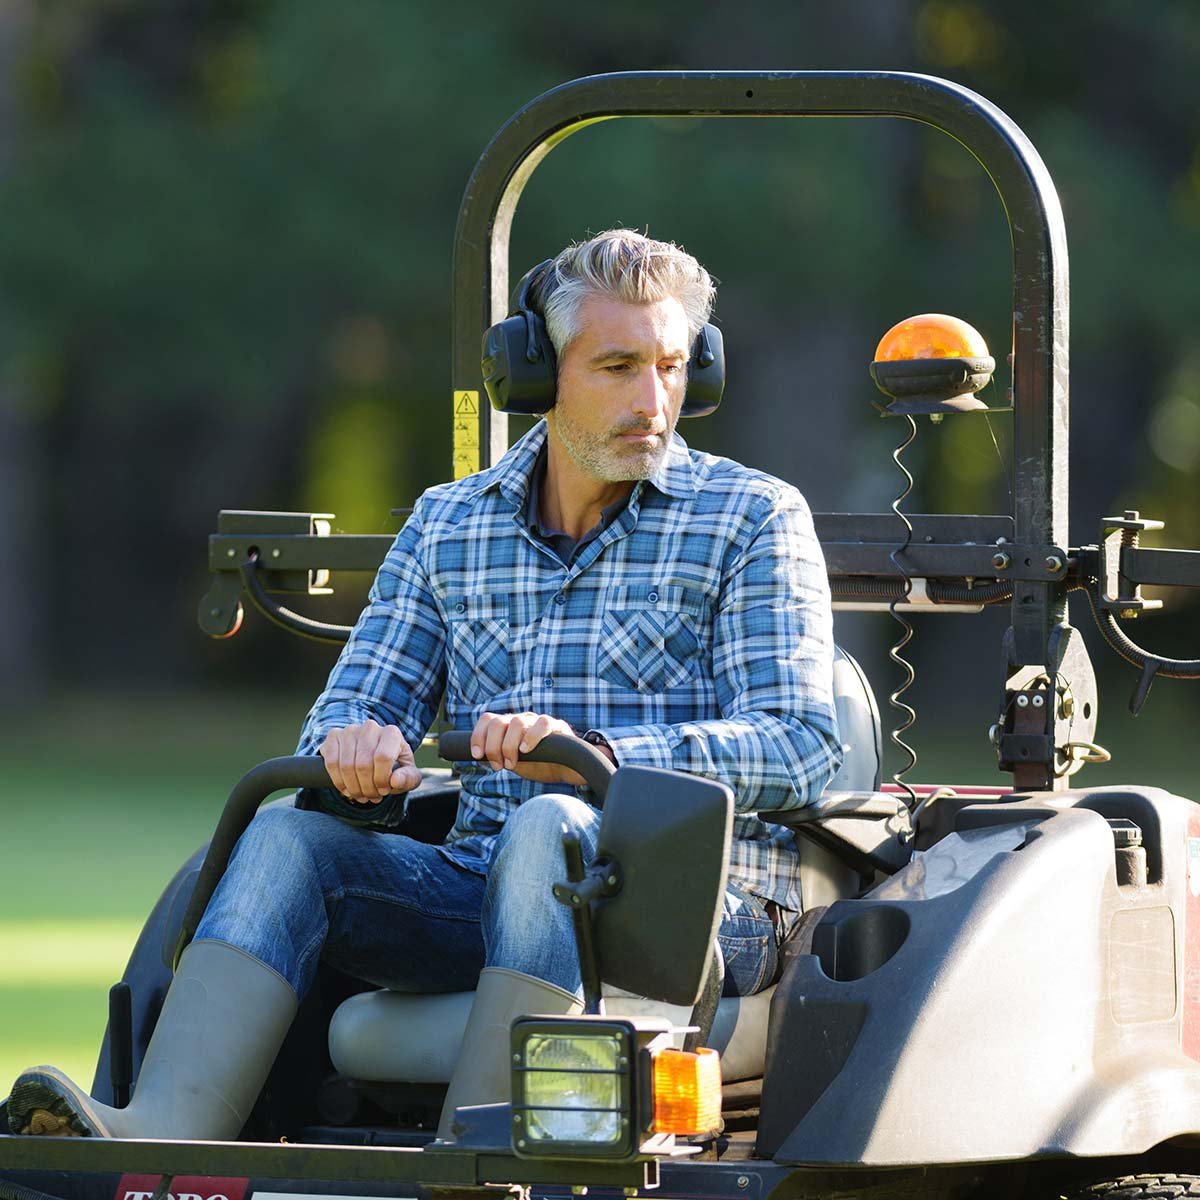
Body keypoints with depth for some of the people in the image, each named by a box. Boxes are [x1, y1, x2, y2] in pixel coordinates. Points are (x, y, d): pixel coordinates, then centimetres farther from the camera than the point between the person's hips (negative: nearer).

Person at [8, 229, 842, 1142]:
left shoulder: (754, 518, 2)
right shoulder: (448, 527, 16)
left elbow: (803, 746, -9)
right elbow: (352, 711, 13)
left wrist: (592, 752, -24)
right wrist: (355, 745, -15)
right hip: (483, 887, 4)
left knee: (547, 829, -35)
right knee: (292, 836, -19)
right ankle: (162, 1141, -41)